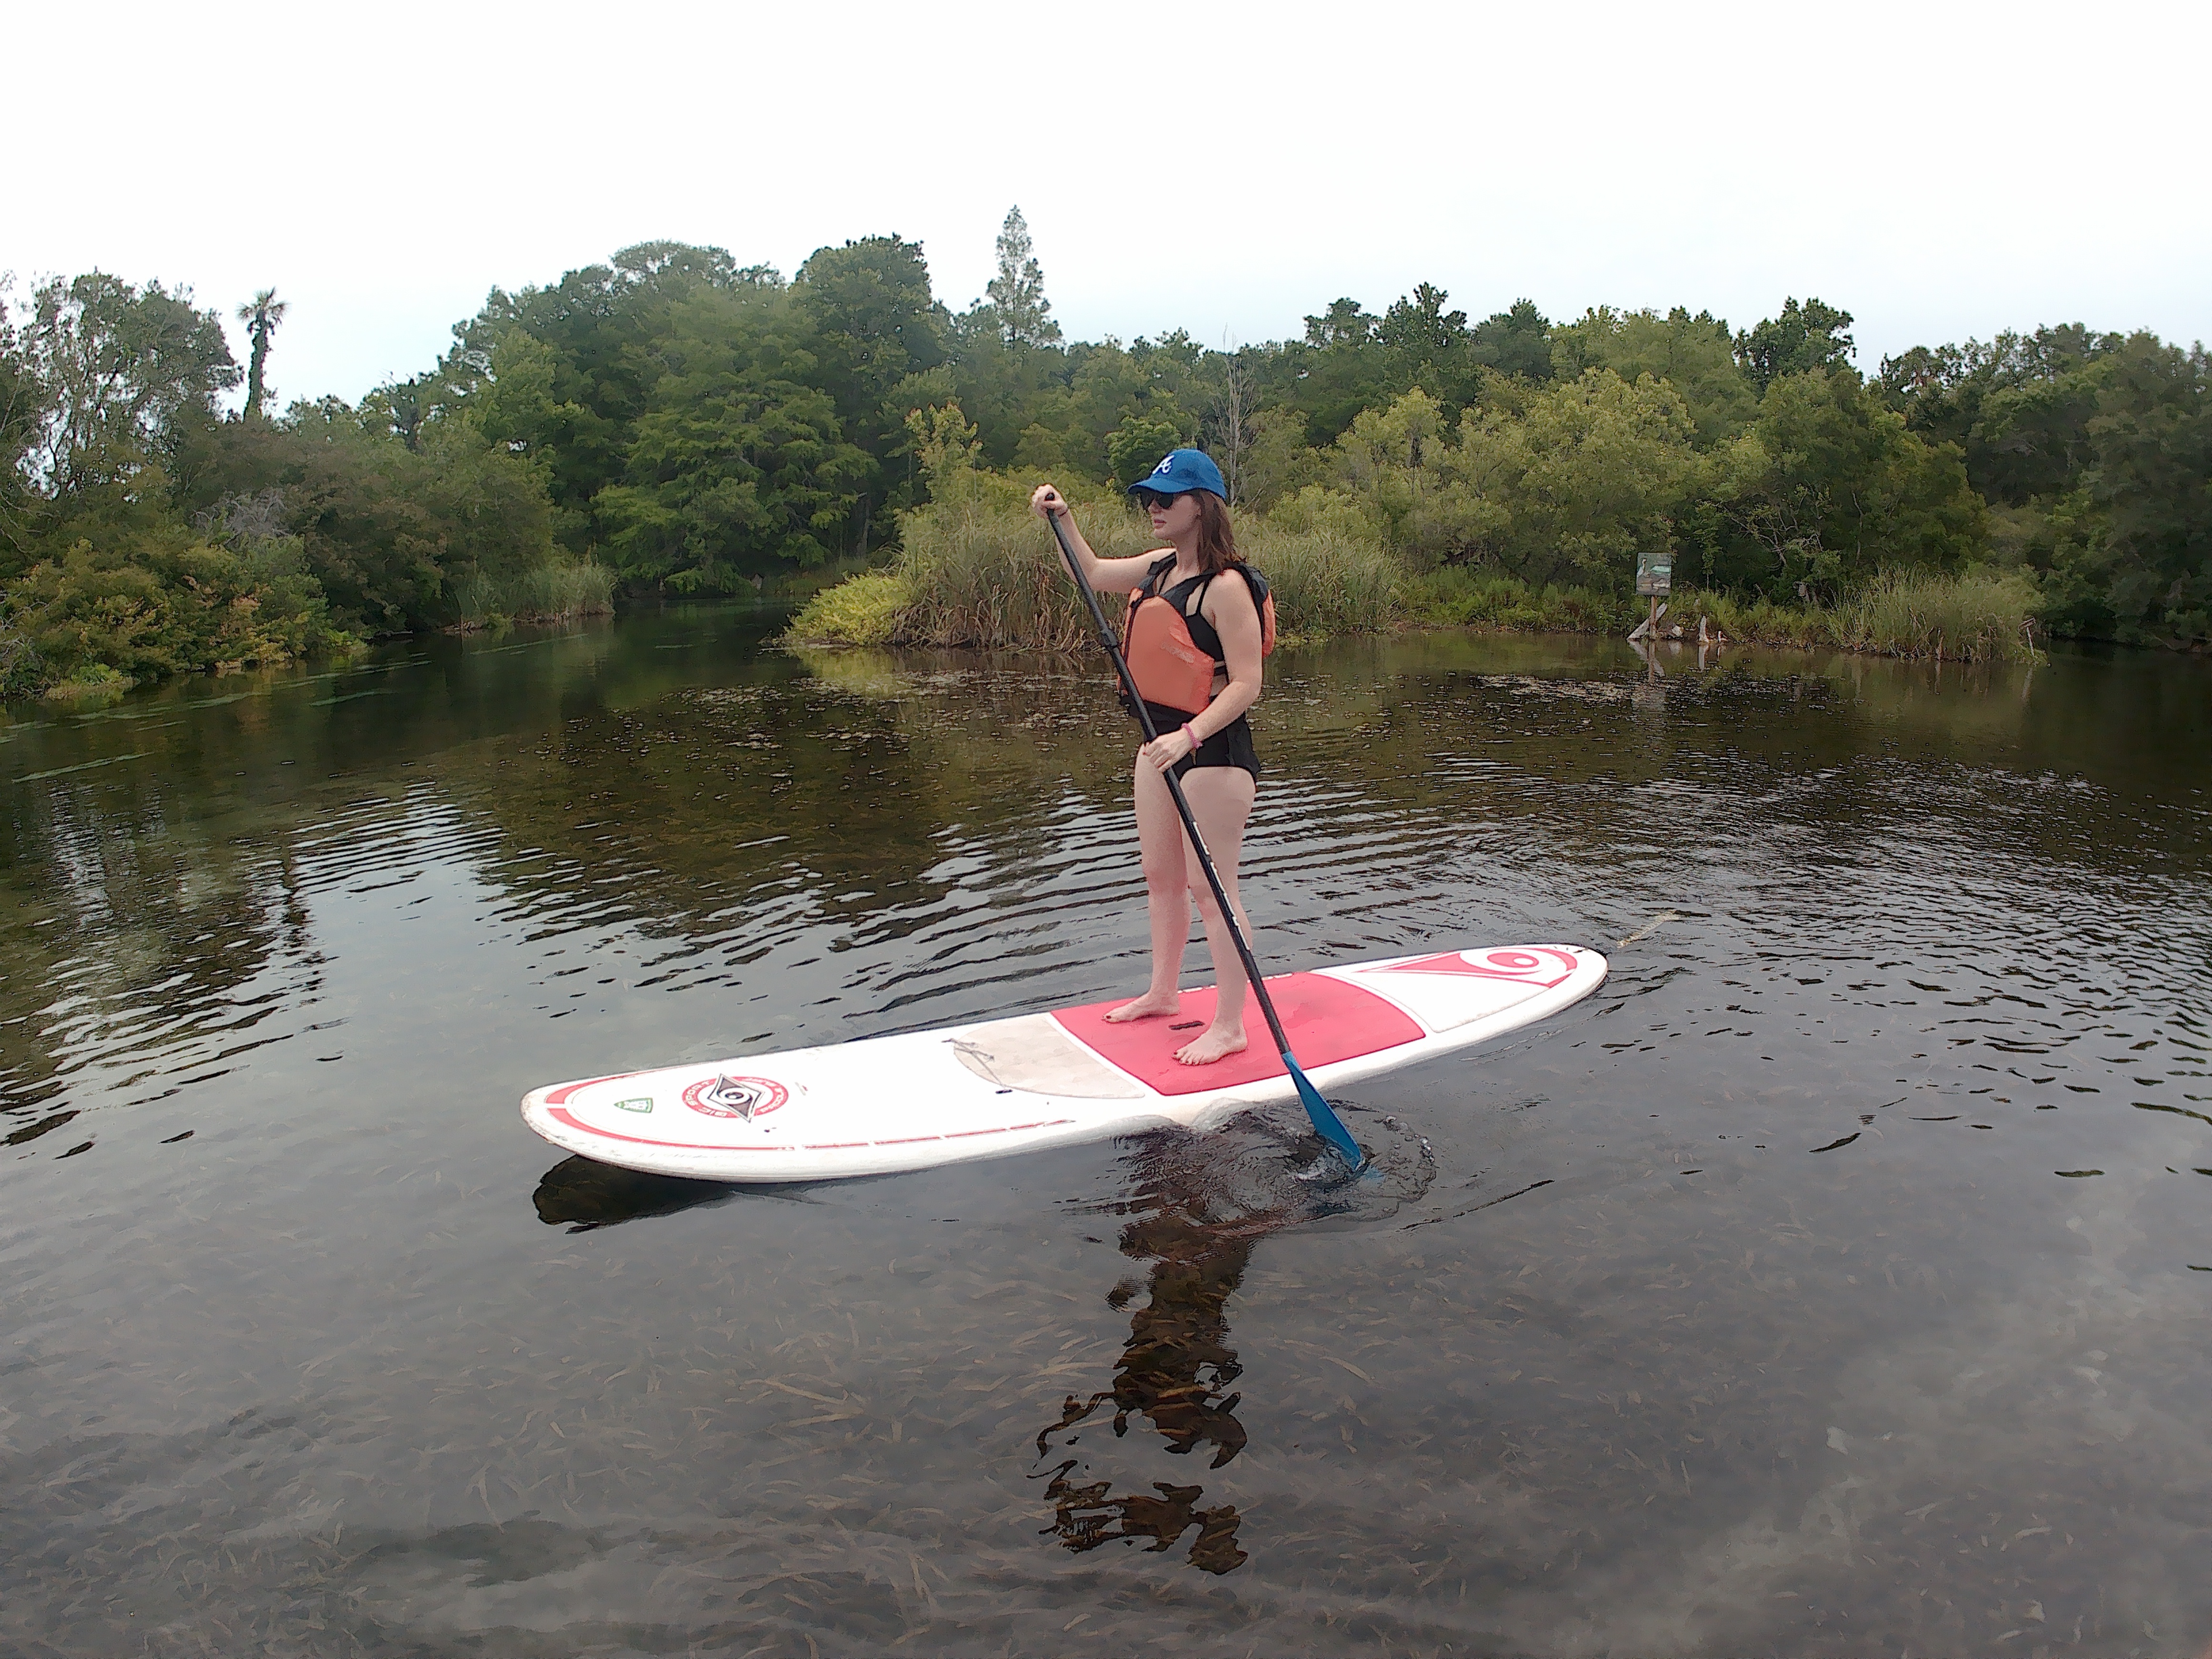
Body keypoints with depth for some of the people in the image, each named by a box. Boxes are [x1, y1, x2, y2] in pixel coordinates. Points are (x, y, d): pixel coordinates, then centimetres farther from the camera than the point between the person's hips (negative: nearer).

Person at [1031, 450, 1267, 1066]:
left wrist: (1189, 736, -33)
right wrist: (1062, 518, 18)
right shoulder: (1161, 566, 8)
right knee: (1161, 876, 19)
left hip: (1213, 749, -9)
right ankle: (1164, 992, 36)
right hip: (1163, 742, 9)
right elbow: (1094, 574, 27)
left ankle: (1229, 1026, 3)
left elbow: (1246, 684, -22)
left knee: (1210, 887, -6)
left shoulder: (1226, 587, -18)